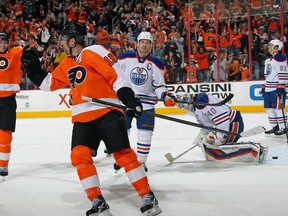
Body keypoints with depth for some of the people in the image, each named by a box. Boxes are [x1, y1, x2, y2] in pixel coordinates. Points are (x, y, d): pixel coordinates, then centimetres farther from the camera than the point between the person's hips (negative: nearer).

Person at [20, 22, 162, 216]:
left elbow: (116, 74, -14)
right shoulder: (67, 64, 17)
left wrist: (128, 97, -22)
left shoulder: (93, 52, -7)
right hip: (82, 118, 7)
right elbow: (50, 83, 27)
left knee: (124, 154, -9)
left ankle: (149, 198, 0)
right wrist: (33, 69, 19)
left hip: (107, 112, -7)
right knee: (79, 155, -7)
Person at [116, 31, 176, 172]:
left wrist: (166, 96, -17)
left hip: (146, 103, 0)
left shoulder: (156, 63, -2)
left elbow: (159, 85, -1)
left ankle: (141, 161, 16)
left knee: (145, 134, -1)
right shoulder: (126, 58, -2)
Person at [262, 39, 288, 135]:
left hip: (277, 88, -9)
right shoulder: (268, 61, 19)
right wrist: (264, 86, 21)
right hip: (268, 88, 9)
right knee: (269, 108, 9)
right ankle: (274, 126, 17)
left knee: (278, 107, -9)